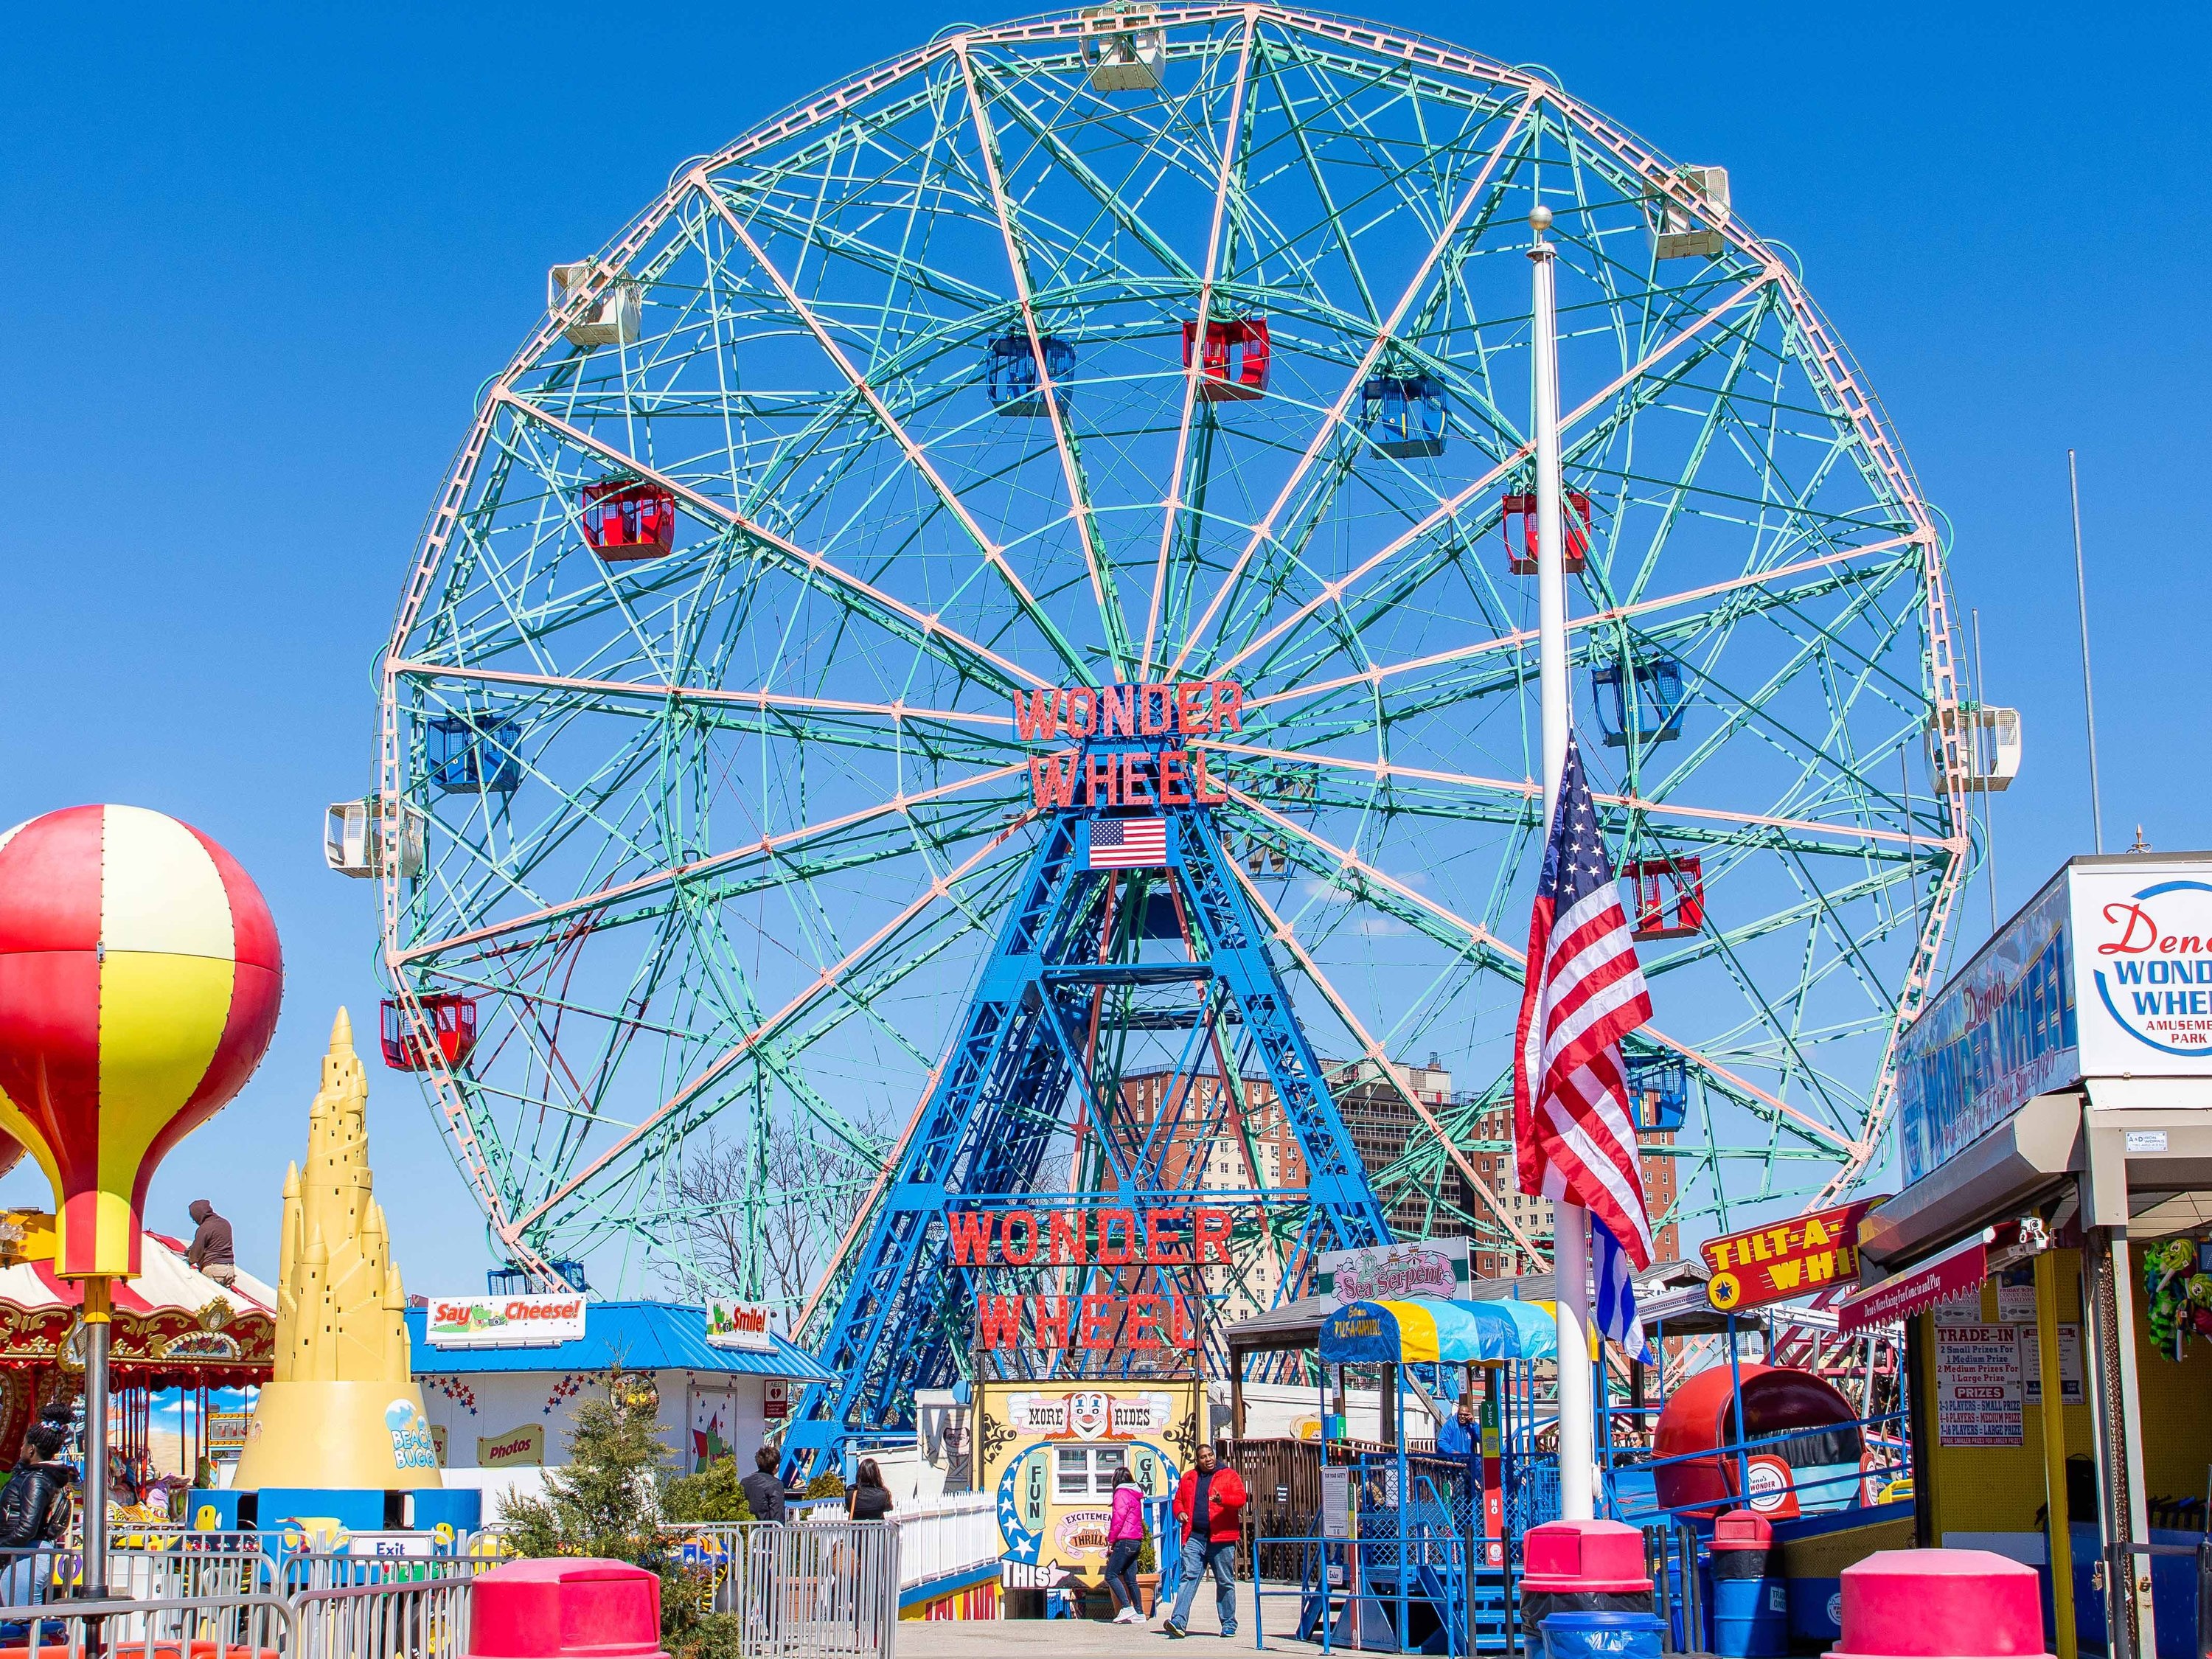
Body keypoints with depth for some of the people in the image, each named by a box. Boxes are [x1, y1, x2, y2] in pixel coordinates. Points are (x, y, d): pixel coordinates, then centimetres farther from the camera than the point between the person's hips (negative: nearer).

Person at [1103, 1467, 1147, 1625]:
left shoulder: (1121, 1493, -7)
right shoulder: (1136, 1495, 19)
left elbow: (1118, 1519, -14)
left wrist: (1111, 1541, -8)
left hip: (1125, 1541, -9)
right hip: (1137, 1541, 9)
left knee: (1111, 1575, -9)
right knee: (1130, 1579, 8)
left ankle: (1127, 1608, -18)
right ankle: (1139, 1614, 4)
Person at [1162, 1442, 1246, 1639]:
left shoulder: (1229, 1475, 6)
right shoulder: (1188, 1478, 17)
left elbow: (1241, 1498, -6)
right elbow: (1178, 1500, 23)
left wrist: (1223, 1500, -25)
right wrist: (1179, 1512, 0)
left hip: (1221, 1537, -2)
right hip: (1194, 1537, 2)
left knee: (1225, 1582, 6)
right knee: (1189, 1577, -9)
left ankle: (1229, 1625, 16)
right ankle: (1179, 1622, -17)